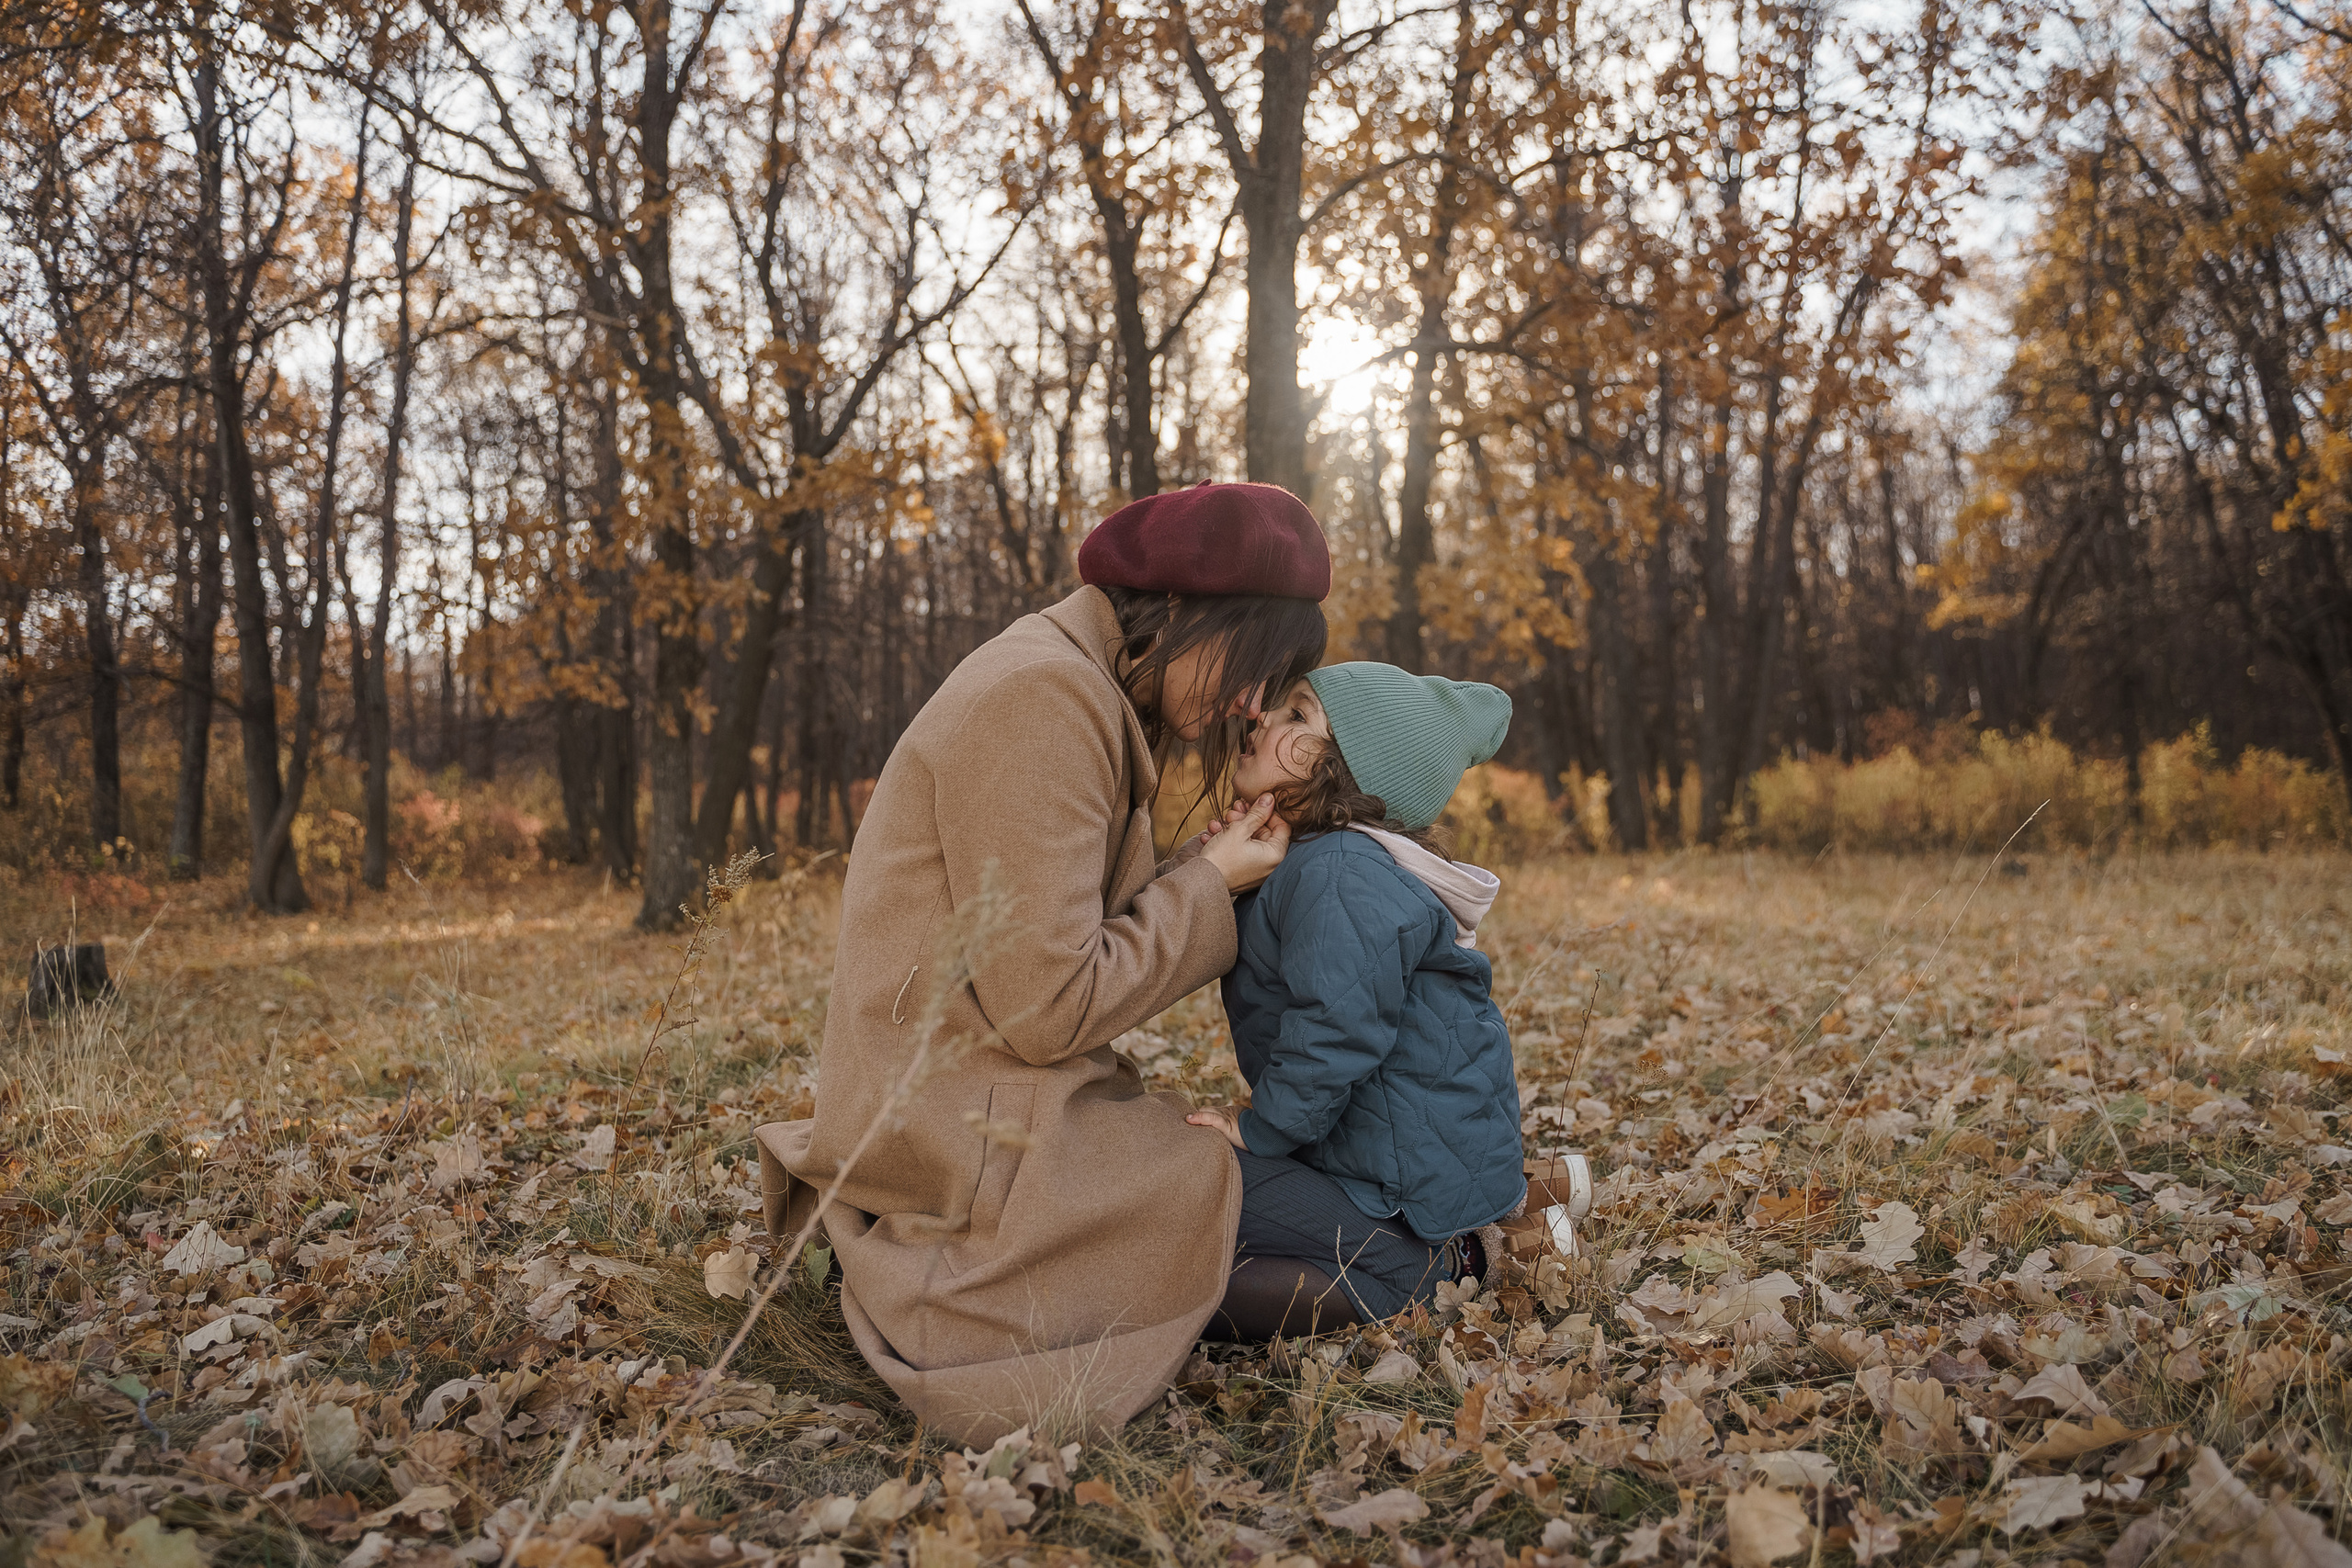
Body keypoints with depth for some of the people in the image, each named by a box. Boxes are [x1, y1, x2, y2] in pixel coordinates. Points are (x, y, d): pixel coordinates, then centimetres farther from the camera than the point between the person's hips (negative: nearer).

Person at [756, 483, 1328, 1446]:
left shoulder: (1081, 691, 12)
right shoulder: (1043, 696, -21)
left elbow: (1057, 926, 9)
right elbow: (1046, 1003, -22)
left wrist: (1210, 873, 0)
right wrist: (1207, 886, -11)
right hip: (970, 1131, -10)